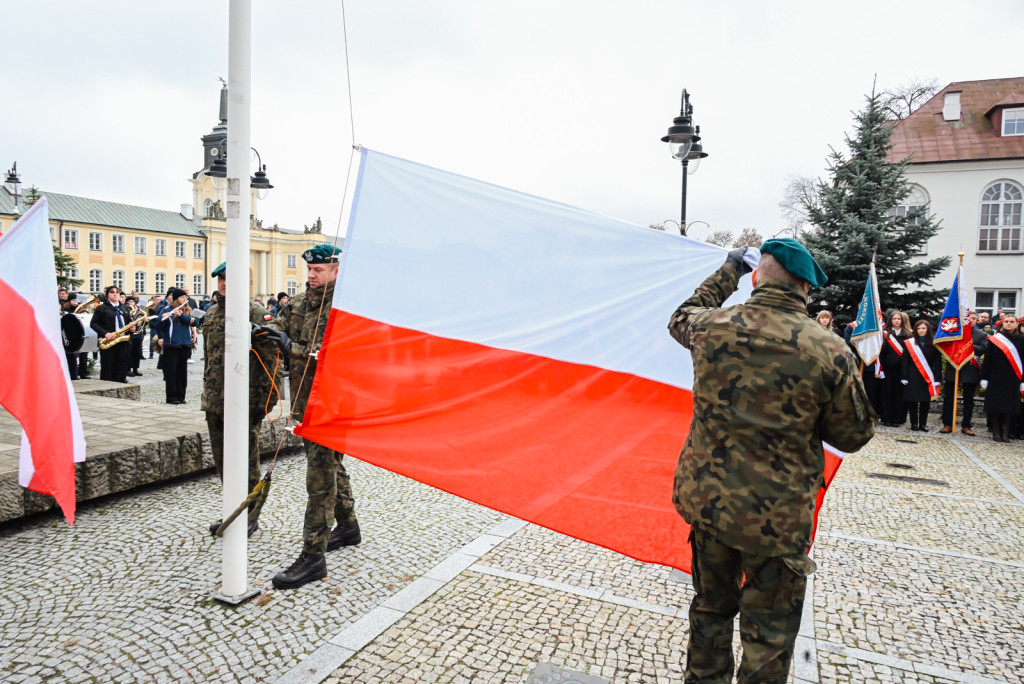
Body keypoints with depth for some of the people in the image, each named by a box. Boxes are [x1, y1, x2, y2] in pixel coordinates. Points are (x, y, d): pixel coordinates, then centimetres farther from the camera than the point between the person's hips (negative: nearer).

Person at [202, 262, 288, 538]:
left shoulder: (257, 315, -10)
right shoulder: (211, 314, 12)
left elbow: (271, 362, -13)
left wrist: (265, 401, -16)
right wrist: (207, 394, 19)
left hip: (244, 404, -7)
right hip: (215, 403, 7)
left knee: (246, 462, 3)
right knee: (222, 461, 16)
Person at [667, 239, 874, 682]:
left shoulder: (712, 326, -10)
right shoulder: (830, 352, -16)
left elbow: (682, 318, 16)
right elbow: (853, 436, -3)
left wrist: (729, 270, 24)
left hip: (706, 499, 4)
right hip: (777, 517, -3)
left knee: (711, 608, 25)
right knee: (769, 636, 16)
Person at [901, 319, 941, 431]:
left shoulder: (933, 344, 2)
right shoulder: (909, 343, 1)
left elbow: (938, 363, 1)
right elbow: (905, 361, 0)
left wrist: (936, 379, -5)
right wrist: (904, 377, -5)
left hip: (927, 377, 1)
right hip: (912, 376, 0)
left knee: (925, 401, 5)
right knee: (912, 400, 1)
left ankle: (923, 424, 14)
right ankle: (914, 423, 10)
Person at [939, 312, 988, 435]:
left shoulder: (981, 335, 6)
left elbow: (982, 349, -7)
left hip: (970, 371, 1)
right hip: (953, 369, 0)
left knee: (968, 400, 7)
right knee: (949, 398, 1)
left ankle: (966, 426, 15)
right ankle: (947, 424, 8)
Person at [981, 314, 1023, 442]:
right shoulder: (994, 339, 2)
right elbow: (987, 360, 2)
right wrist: (984, 378, -3)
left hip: (1013, 379, 1)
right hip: (996, 378, -1)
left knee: (1010, 406, 1)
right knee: (996, 405, 0)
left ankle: (1005, 433, 8)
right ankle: (996, 432, 8)